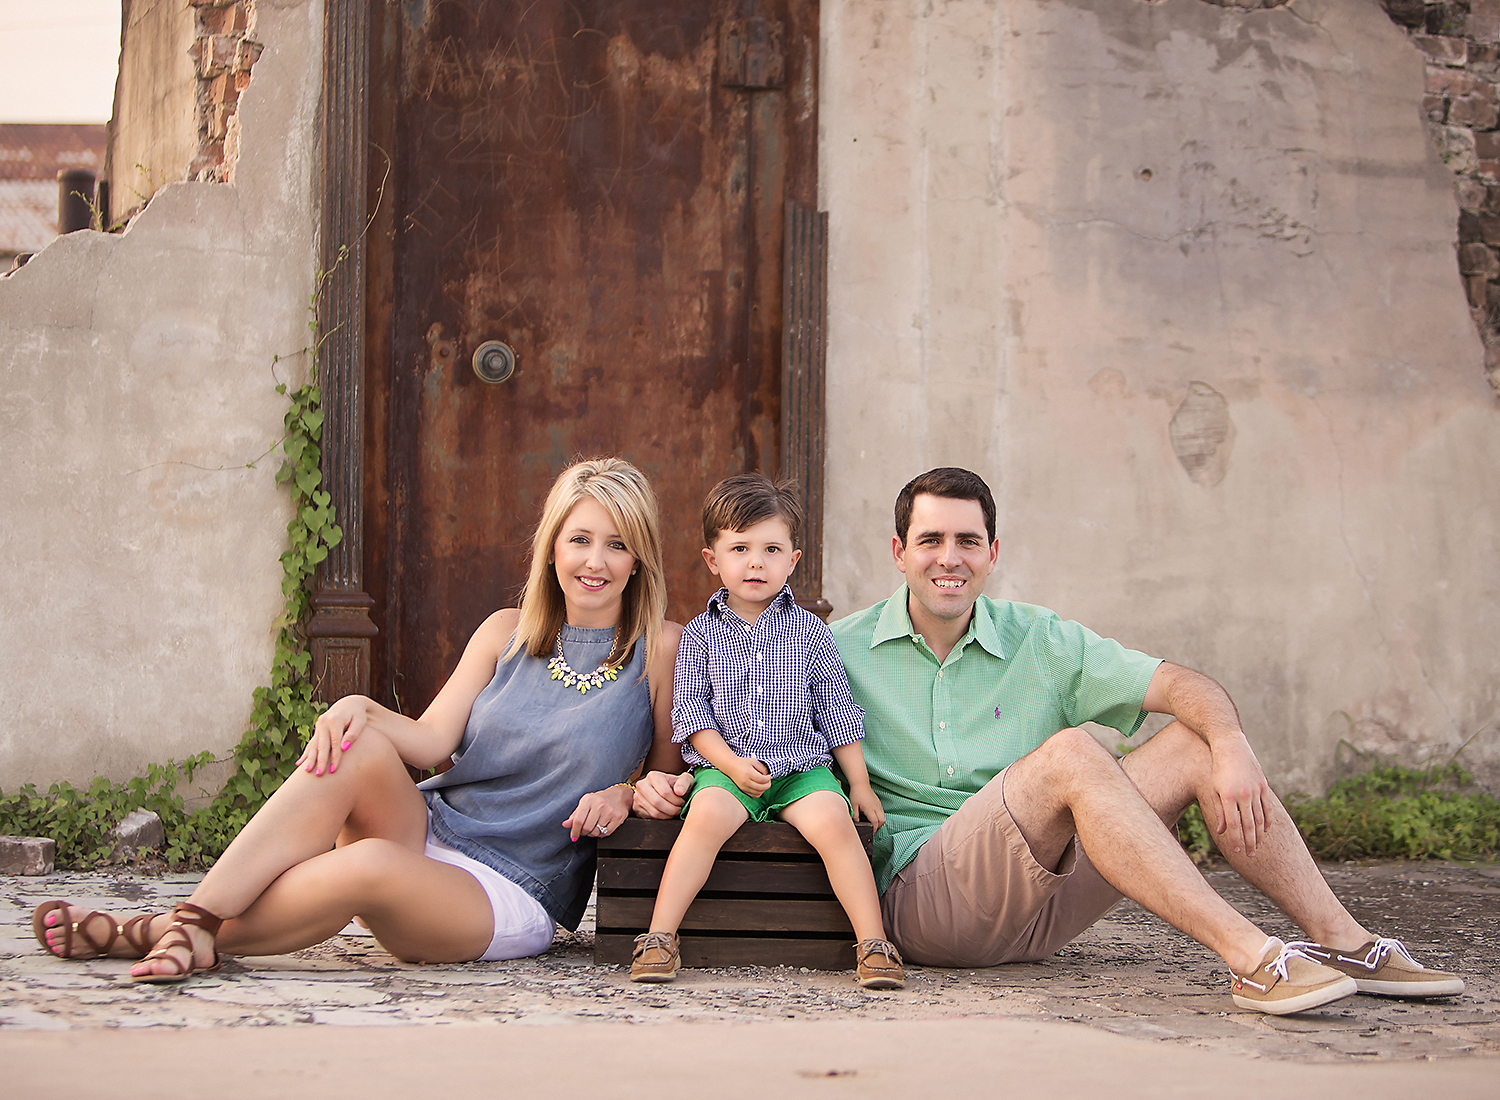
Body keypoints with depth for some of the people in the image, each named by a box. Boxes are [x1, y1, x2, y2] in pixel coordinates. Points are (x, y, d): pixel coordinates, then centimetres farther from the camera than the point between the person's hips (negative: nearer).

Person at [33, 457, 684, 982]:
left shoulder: (662, 649, 1)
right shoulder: (507, 632, 12)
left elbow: (671, 778, 7)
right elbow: (433, 741, 1)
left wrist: (625, 796, -15)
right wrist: (357, 707, -18)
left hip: (517, 897, -4)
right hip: (430, 834, 4)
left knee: (370, 865, -37)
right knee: (358, 747, -29)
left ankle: (154, 933, -26)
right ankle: (192, 924, -33)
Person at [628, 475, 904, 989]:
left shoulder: (810, 631, 9)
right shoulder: (701, 634, 7)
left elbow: (836, 712, 12)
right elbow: (689, 710, 3)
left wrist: (860, 783, 7)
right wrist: (731, 764, -12)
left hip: (802, 766, 1)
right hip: (725, 766, -1)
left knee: (833, 821, -27)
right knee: (707, 815, -31)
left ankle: (874, 944, -25)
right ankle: (660, 937, -29)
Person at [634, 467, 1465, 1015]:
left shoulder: (1040, 643, 11)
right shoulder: (840, 654, 6)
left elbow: (1186, 688, 3)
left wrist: (1232, 749, -18)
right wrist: (667, 778, -12)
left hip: (1048, 893, 4)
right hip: (926, 893, -4)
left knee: (1196, 745, -10)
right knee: (1070, 753, -30)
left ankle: (1347, 943, -12)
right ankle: (1251, 960, -38)